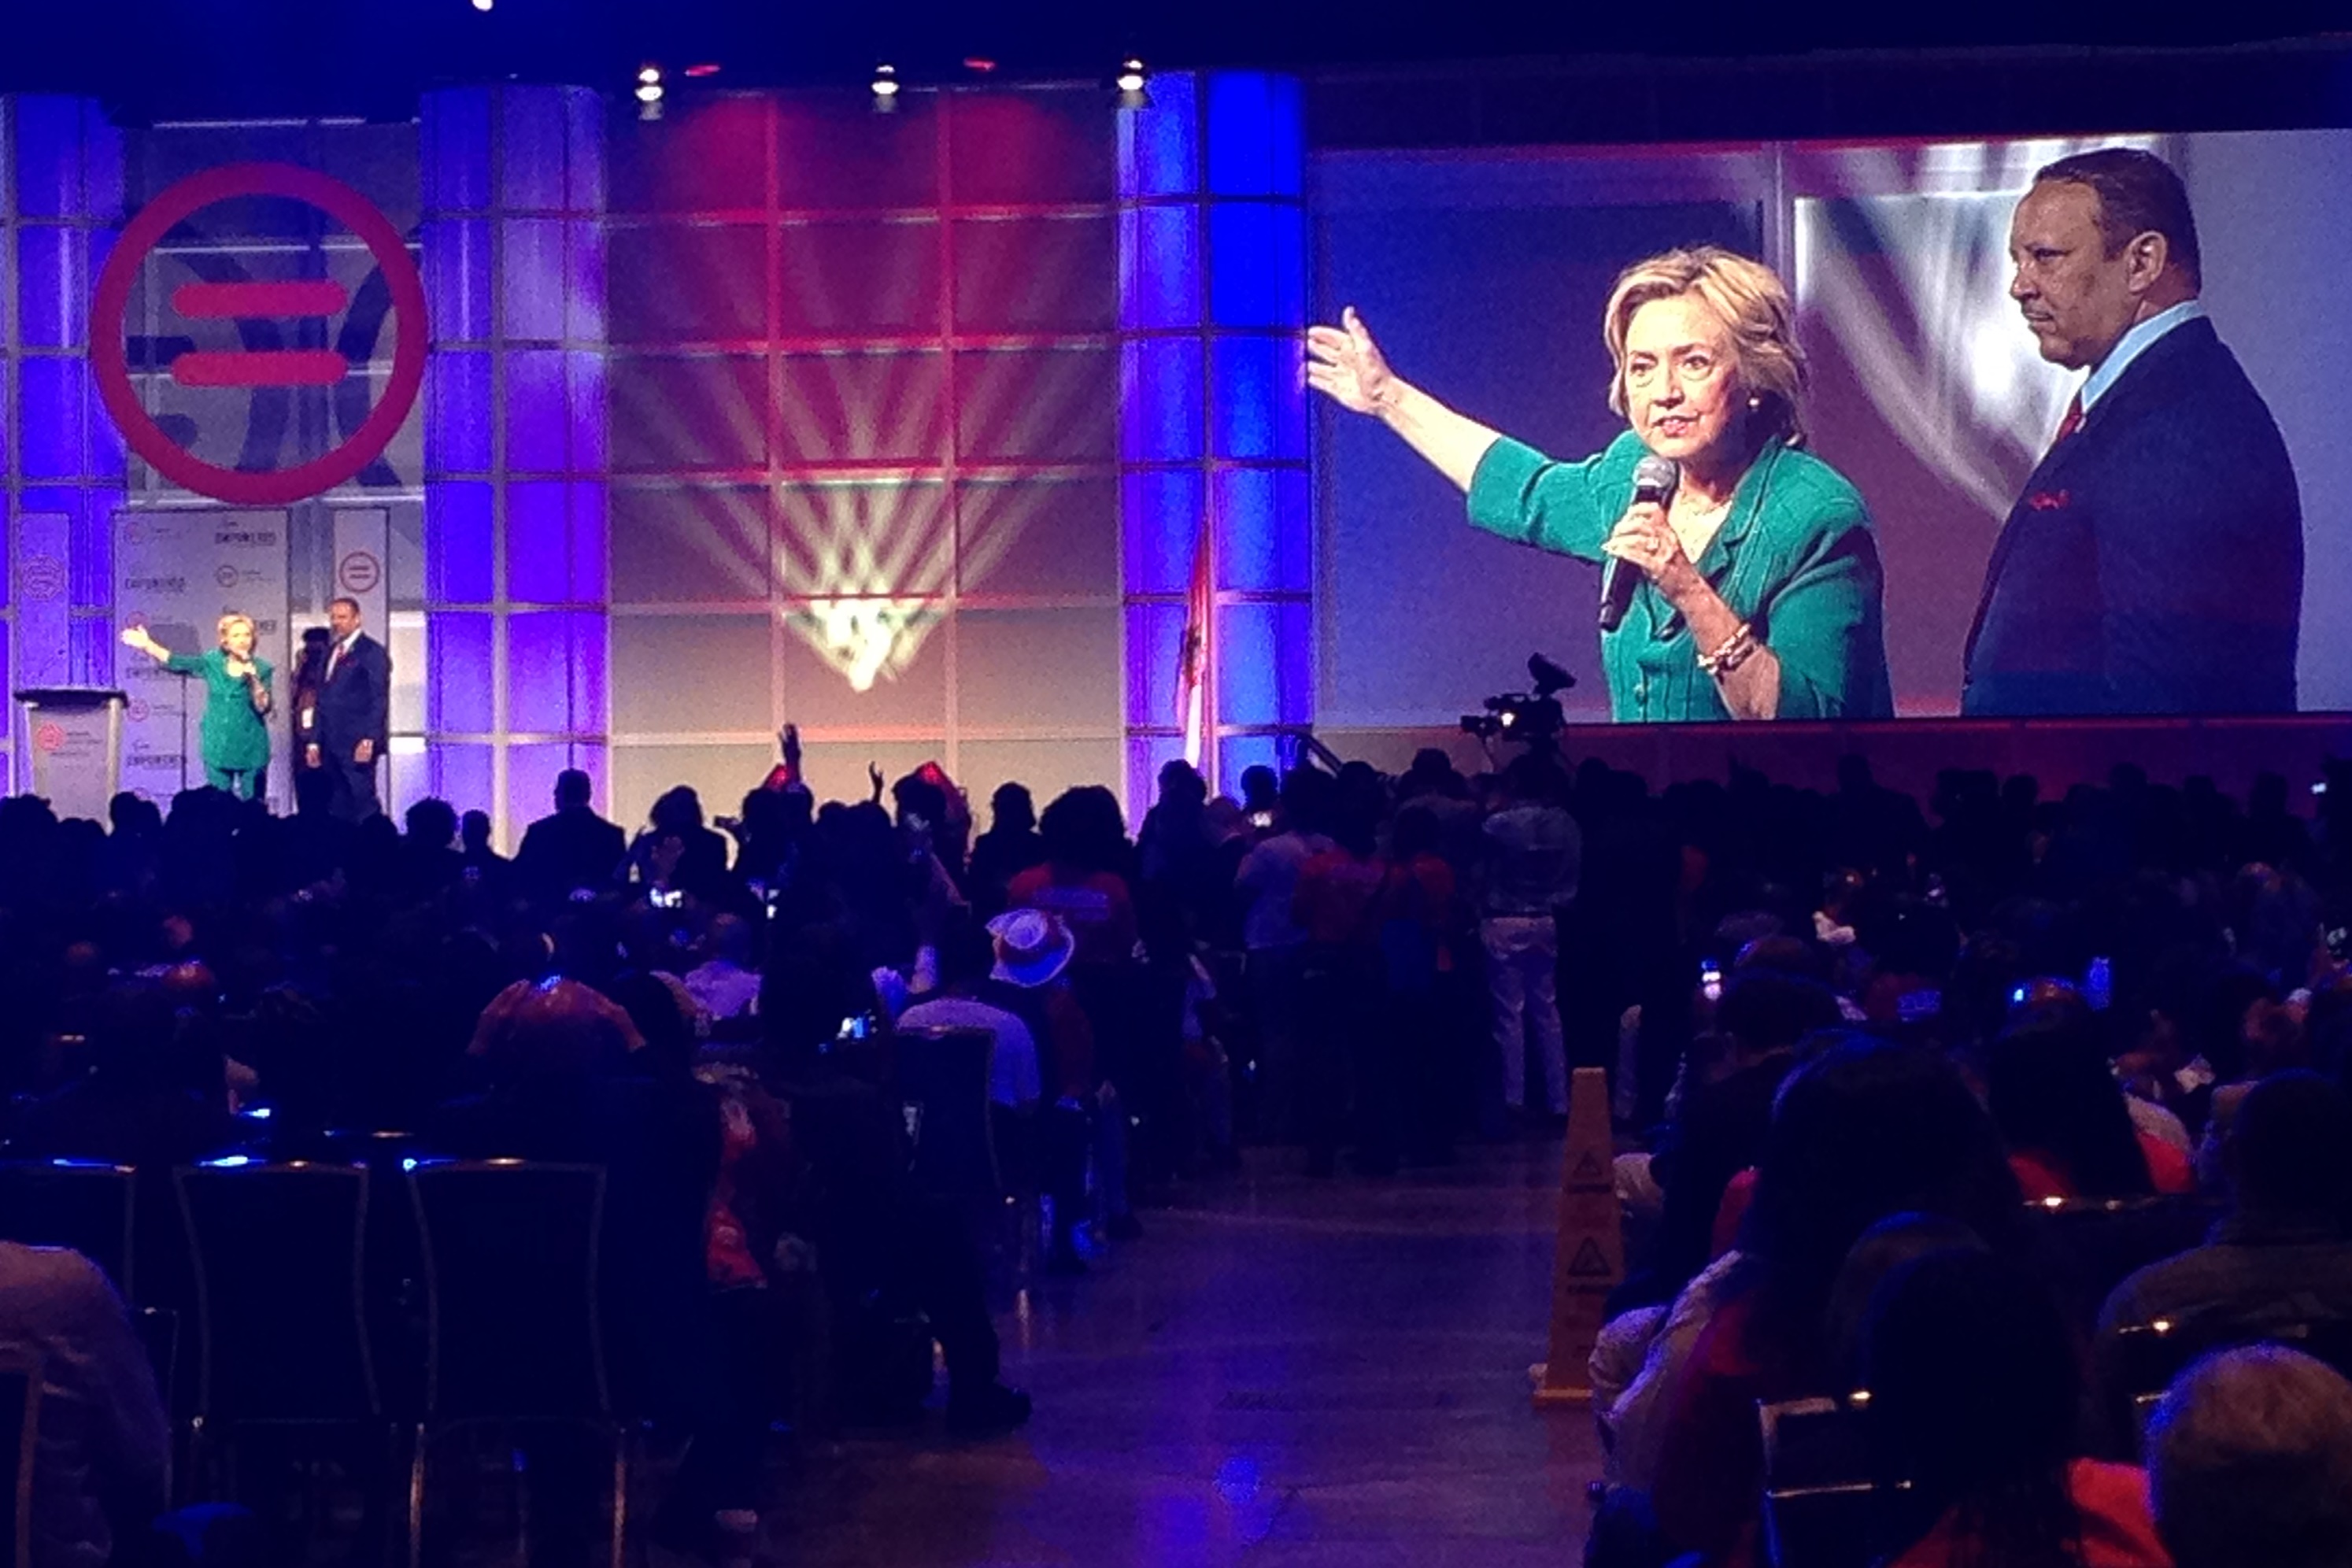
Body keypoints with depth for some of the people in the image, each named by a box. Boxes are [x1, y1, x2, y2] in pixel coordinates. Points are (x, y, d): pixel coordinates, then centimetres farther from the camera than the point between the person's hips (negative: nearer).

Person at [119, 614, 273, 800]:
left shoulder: (261, 668, -3)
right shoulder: (212, 662, 3)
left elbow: (263, 707, -11)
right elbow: (176, 662, 2)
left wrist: (253, 678, -24)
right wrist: (147, 644, -6)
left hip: (250, 750, -2)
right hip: (217, 748, 2)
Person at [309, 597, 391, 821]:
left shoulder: (372, 652, -3)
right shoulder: (331, 652, 19)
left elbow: (379, 699, -10)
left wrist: (368, 740, -17)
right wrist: (315, 741, 15)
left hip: (357, 744, -7)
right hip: (331, 744, 7)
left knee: (363, 803, -8)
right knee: (338, 808, 4)